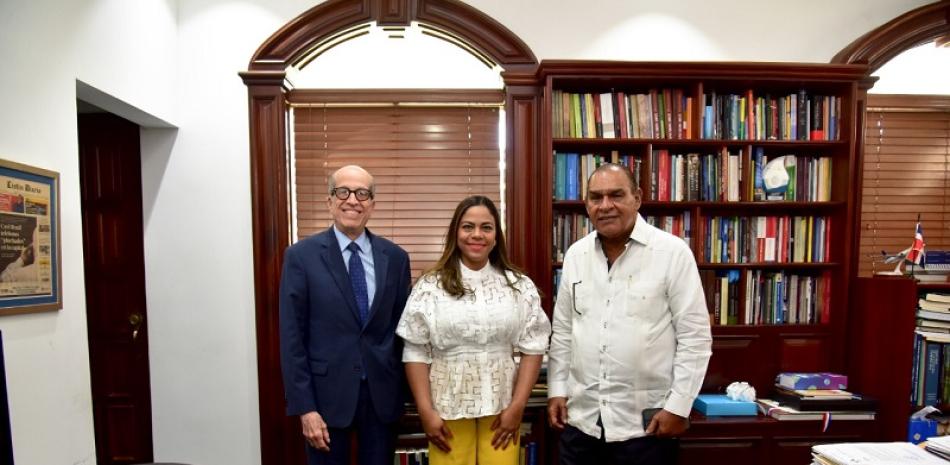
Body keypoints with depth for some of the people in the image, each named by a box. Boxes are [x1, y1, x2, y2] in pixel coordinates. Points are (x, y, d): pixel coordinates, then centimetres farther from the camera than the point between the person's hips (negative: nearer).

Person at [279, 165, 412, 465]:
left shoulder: (395, 257, 0)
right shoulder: (301, 256, -7)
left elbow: (401, 327, 5)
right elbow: (292, 338, -7)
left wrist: (403, 389, 5)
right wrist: (304, 407, -9)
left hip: (382, 394, 2)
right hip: (327, 393, -2)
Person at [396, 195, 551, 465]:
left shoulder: (520, 287, 1)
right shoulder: (430, 287, -3)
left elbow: (533, 348, 1)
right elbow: (416, 353, -2)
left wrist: (517, 406, -4)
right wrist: (426, 411, -5)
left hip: (501, 407, 1)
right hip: (448, 409, -1)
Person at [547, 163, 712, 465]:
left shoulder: (673, 252, -10)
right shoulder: (575, 255, 3)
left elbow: (695, 336, -8)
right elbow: (562, 331, 8)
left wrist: (678, 406, -10)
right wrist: (557, 389, 6)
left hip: (646, 423, -3)